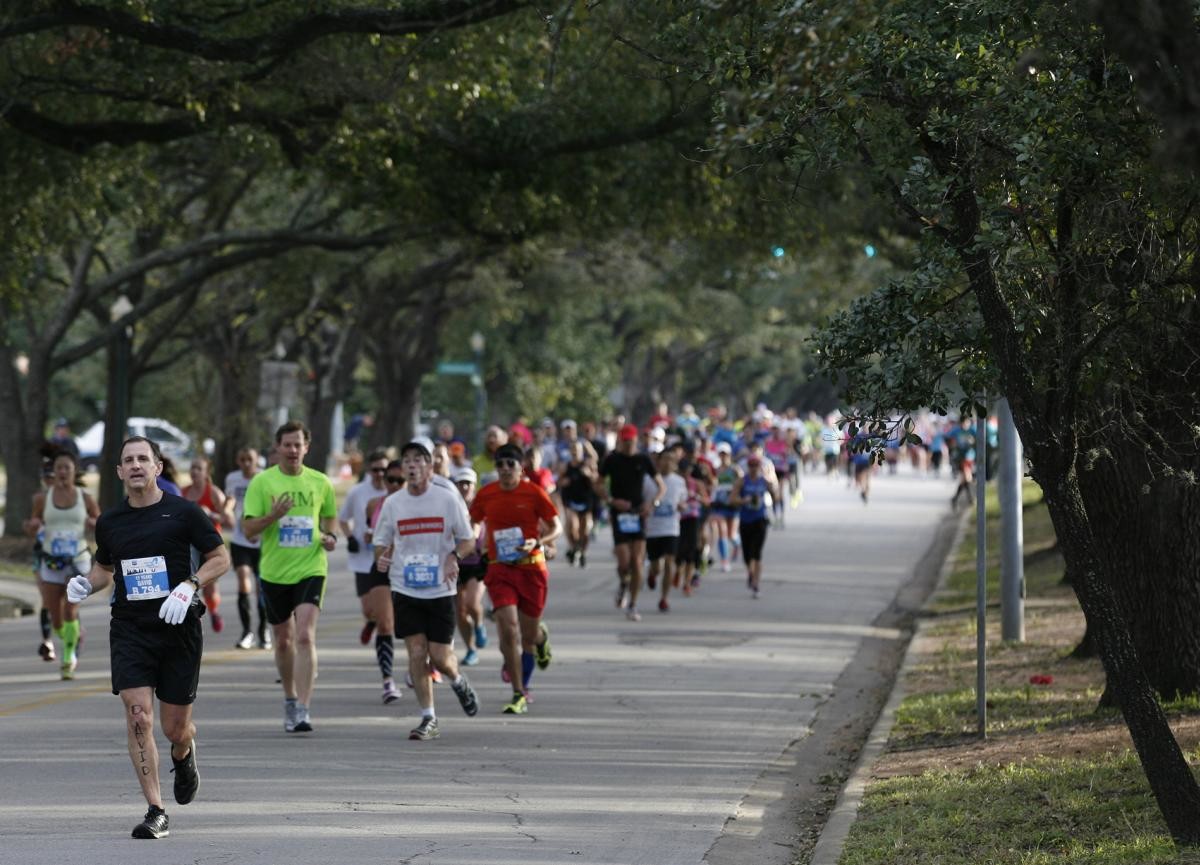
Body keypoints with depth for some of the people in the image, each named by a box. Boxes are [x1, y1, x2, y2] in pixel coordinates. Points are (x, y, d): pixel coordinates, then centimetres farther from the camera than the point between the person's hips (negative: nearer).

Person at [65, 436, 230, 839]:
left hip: (178, 628, -2)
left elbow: (220, 557, 1)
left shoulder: (183, 512, -3)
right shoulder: (109, 522, 7)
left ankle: (183, 757, 45)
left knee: (175, 727, 6)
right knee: (138, 715, -15)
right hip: (129, 628, 2)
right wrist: (86, 583, 1)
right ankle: (156, 813, -12)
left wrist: (189, 586, -15)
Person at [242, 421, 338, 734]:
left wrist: (330, 537, -1)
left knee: (305, 637, -17)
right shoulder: (262, 482, -2)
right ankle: (290, 700, 33)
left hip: (311, 569, -1)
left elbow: (330, 517, 20)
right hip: (274, 572, 1)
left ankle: (303, 709, -20)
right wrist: (273, 516, -22)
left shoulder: (320, 483, 4)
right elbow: (248, 529, -5)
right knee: (284, 640, 13)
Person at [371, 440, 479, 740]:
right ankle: (428, 719, 4)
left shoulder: (448, 499, -3)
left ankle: (458, 681, 34)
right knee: (416, 653, -5)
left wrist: (454, 556, -18)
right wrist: (381, 558, -10)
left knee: (440, 656, -2)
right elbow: (382, 543, 13)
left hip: (441, 589, -2)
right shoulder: (392, 504, 3)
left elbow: (468, 540, 3)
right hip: (405, 589, 2)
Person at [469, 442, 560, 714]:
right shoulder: (485, 495, 1)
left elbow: (556, 528, -1)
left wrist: (537, 543, -19)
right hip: (499, 569, 1)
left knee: (529, 633, 9)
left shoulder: (534, 493, -6)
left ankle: (542, 638, 49)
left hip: (532, 567, -1)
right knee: (508, 631, -13)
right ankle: (519, 695, -9)